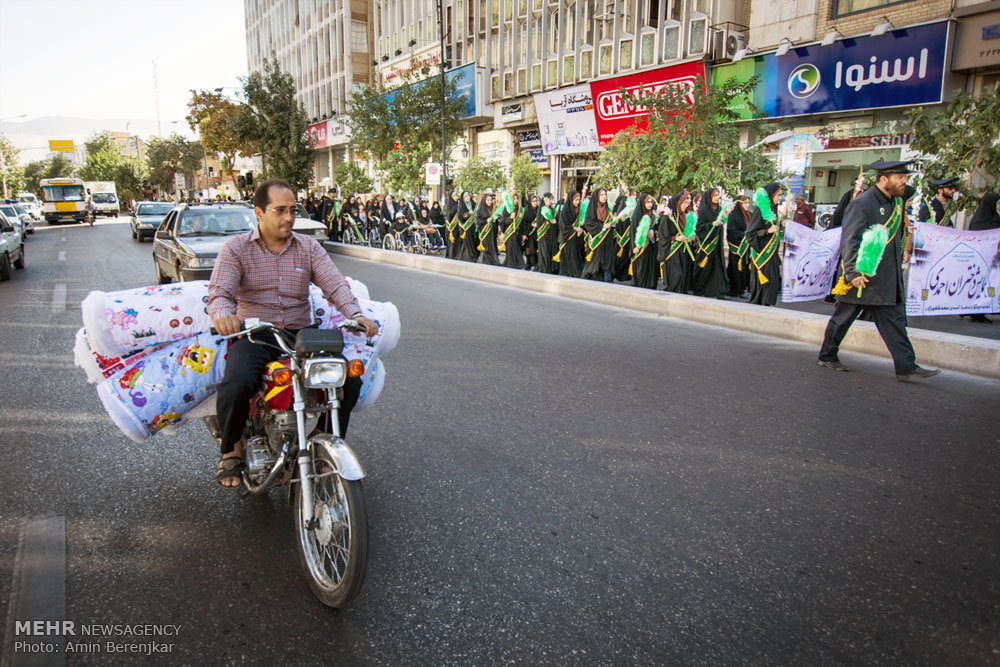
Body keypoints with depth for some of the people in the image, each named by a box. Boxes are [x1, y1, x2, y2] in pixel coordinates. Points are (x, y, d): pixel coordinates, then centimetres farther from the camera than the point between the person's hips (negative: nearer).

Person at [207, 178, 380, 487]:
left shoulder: (309, 247, 10)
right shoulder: (236, 248, 3)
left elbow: (335, 284, -2)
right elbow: (219, 291, -9)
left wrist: (356, 314, -22)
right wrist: (222, 314, -35)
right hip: (253, 336, -2)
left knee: (350, 379, -17)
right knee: (236, 384, -32)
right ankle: (232, 449, -2)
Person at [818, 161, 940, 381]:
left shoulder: (897, 202, 11)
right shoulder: (862, 204, -15)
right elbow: (849, 240, -19)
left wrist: (899, 263, 19)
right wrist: (852, 273, -25)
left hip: (887, 280, 8)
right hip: (861, 278, -7)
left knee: (894, 319, 4)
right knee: (842, 318, 7)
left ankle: (906, 367, 4)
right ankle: (827, 356, 23)